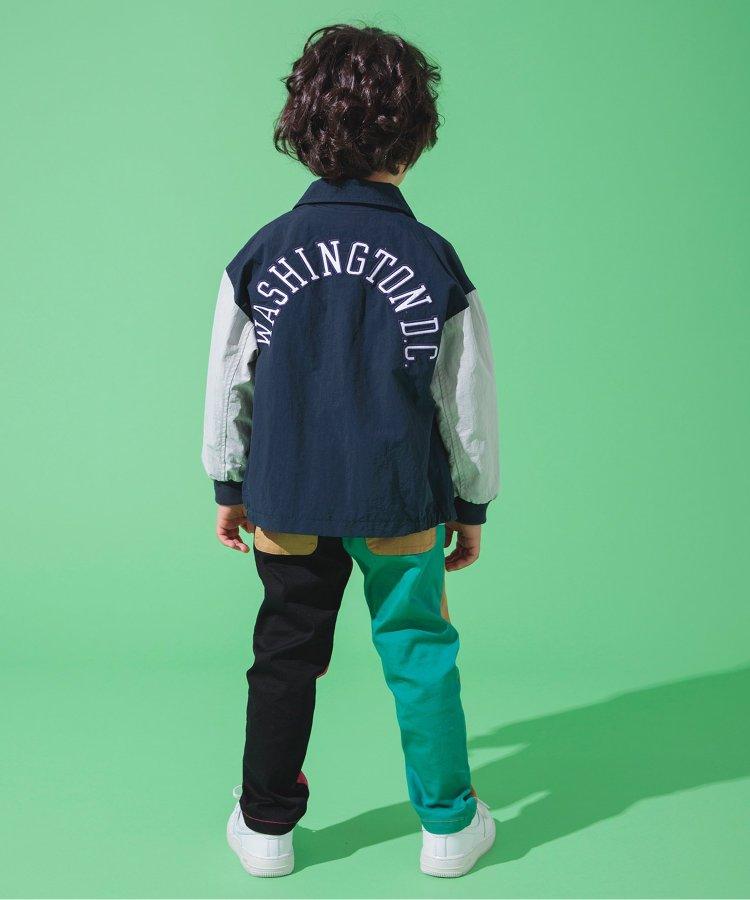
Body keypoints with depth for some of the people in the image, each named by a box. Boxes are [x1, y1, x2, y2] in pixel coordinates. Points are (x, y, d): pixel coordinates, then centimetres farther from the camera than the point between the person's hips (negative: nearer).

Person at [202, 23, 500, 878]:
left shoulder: (261, 255, -6)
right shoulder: (435, 263, -11)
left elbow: (226, 389, 0)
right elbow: (467, 404, -5)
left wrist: (228, 487, 14)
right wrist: (472, 504, 9)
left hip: (286, 502, 2)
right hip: (401, 504, -1)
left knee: (284, 656, 15)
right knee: (419, 655, 13)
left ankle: (266, 824, 30)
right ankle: (447, 823, 27)